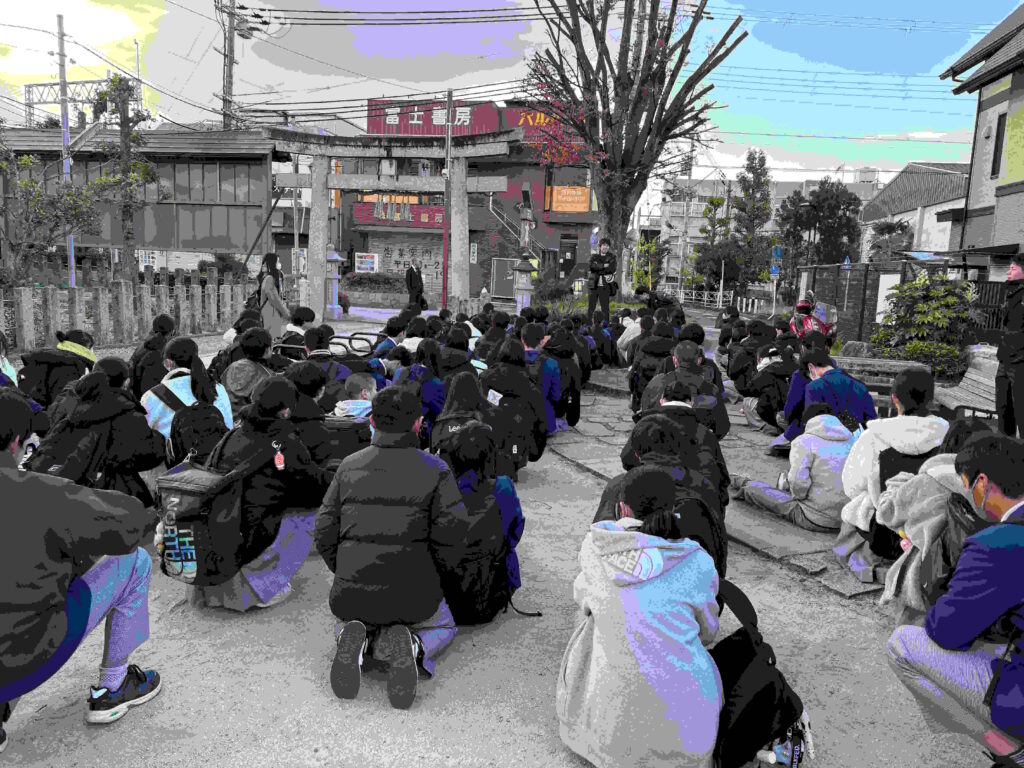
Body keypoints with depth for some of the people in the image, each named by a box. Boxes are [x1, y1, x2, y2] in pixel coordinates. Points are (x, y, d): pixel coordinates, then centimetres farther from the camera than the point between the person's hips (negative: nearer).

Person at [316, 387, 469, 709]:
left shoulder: (349, 466, 3)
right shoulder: (436, 470, -6)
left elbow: (325, 534, 3)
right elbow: (451, 536, -11)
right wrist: (428, 578, 6)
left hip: (351, 596, 2)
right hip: (414, 597, -2)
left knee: (348, 623, 37)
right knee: (443, 627, 31)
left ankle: (358, 642, -1)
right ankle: (411, 646, -5)